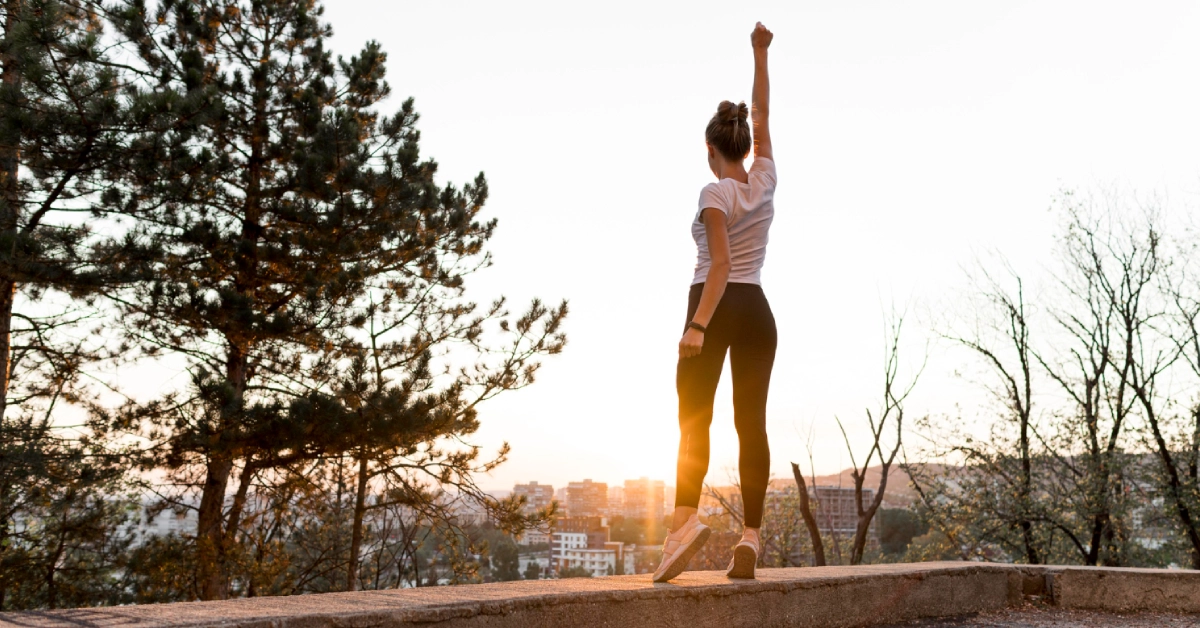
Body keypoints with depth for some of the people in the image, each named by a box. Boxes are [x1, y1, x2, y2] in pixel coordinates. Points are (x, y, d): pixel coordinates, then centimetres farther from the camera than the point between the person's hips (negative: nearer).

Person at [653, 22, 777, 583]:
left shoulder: (715, 194, -9)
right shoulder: (765, 180, 6)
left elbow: (721, 263, -21)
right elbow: (763, 113, 20)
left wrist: (698, 324, -28)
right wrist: (760, 52, 28)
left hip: (717, 308, -5)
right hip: (758, 312, 5)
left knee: (693, 420, -7)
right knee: (752, 423, 2)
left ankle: (685, 520, -23)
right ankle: (750, 536, -2)